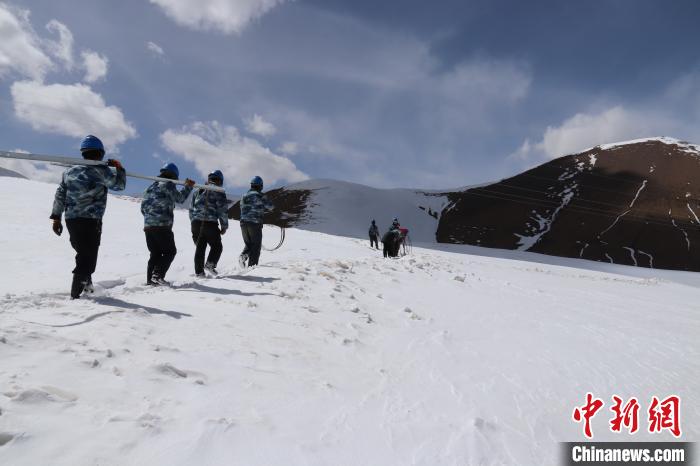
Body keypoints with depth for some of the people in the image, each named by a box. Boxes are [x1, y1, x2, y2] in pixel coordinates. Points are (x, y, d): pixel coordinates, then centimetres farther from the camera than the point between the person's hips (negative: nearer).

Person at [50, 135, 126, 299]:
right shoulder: (100, 171, -9)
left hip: (70, 219, 7)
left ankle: (86, 283, 29)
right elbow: (120, 184, 5)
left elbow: (59, 196, 14)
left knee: (83, 253, 23)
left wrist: (56, 217, 19)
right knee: (88, 258, -1)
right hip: (91, 221, -7)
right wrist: (119, 168, 19)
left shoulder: (70, 171, 12)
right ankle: (76, 294, -2)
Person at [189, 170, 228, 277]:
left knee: (200, 248, 12)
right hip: (210, 224, -5)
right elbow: (223, 211, -6)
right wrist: (224, 226, 1)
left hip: (196, 223, 6)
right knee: (217, 246, 10)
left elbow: (191, 209, 19)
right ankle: (210, 264, -9)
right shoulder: (219, 192, -2)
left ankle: (199, 271, 10)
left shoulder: (198, 191, 17)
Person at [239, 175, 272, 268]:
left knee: (248, 244, 19)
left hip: (243, 223, 5)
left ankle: (243, 256, -7)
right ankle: (251, 265, -3)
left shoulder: (244, 196, 13)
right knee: (256, 246, 3)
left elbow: (242, 208, 18)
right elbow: (269, 206, -1)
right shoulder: (260, 195, -5)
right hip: (255, 223, -5)